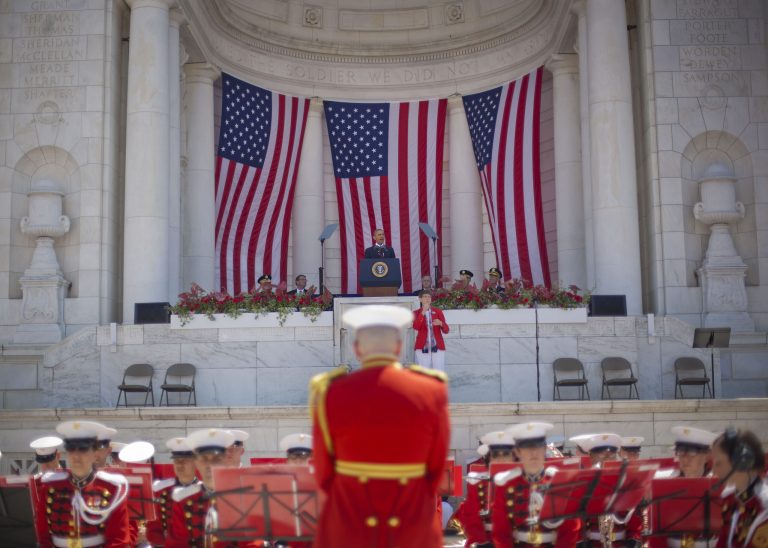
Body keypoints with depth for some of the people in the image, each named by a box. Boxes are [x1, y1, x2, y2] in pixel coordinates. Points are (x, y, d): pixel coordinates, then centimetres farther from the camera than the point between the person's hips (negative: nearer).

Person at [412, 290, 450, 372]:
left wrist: (440, 323, -22)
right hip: (422, 348, -1)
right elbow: (416, 327, -14)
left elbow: (446, 330, 0)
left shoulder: (438, 312, 7)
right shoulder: (416, 313, 5)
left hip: (437, 347, 1)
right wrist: (423, 312, -23)